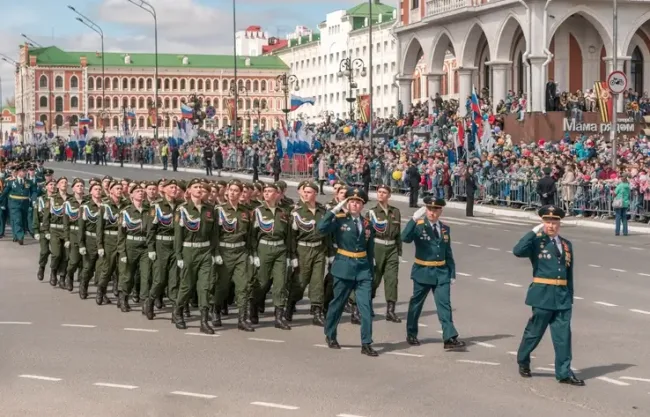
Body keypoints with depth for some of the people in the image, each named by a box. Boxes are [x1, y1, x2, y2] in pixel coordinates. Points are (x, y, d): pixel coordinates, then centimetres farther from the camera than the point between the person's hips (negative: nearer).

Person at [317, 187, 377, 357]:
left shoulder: (367, 224, 8)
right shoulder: (339, 220, -3)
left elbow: (370, 251, 13)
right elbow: (321, 228, -22)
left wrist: (371, 272, 12)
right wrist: (334, 209, -18)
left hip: (363, 268, 3)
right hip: (344, 267, -3)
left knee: (366, 306, -5)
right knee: (338, 303, 9)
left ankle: (366, 344, -2)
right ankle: (330, 335, 30)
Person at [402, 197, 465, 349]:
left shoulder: (445, 229, 8)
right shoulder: (418, 226, -7)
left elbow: (448, 253, 14)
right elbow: (405, 238, -27)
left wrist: (452, 273, 11)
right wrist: (414, 219, -35)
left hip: (442, 272, 3)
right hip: (423, 272, -3)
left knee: (444, 304, -5)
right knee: (416, 303, 10)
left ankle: (450, 338, -11)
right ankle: (411, 335, 25)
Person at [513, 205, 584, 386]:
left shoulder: (567, 245, 12)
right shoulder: (537, 242, -3)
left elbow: (569, 274, 17)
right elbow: (517, 251, -23)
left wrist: (570, 297, 16)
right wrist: (534, 232, -20)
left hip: (562, 296, 4)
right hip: (543, 295, -4)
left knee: (563, 335, 2)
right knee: (534, 331, 7)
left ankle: (564, 373, 7)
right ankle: (523, 361, 29)